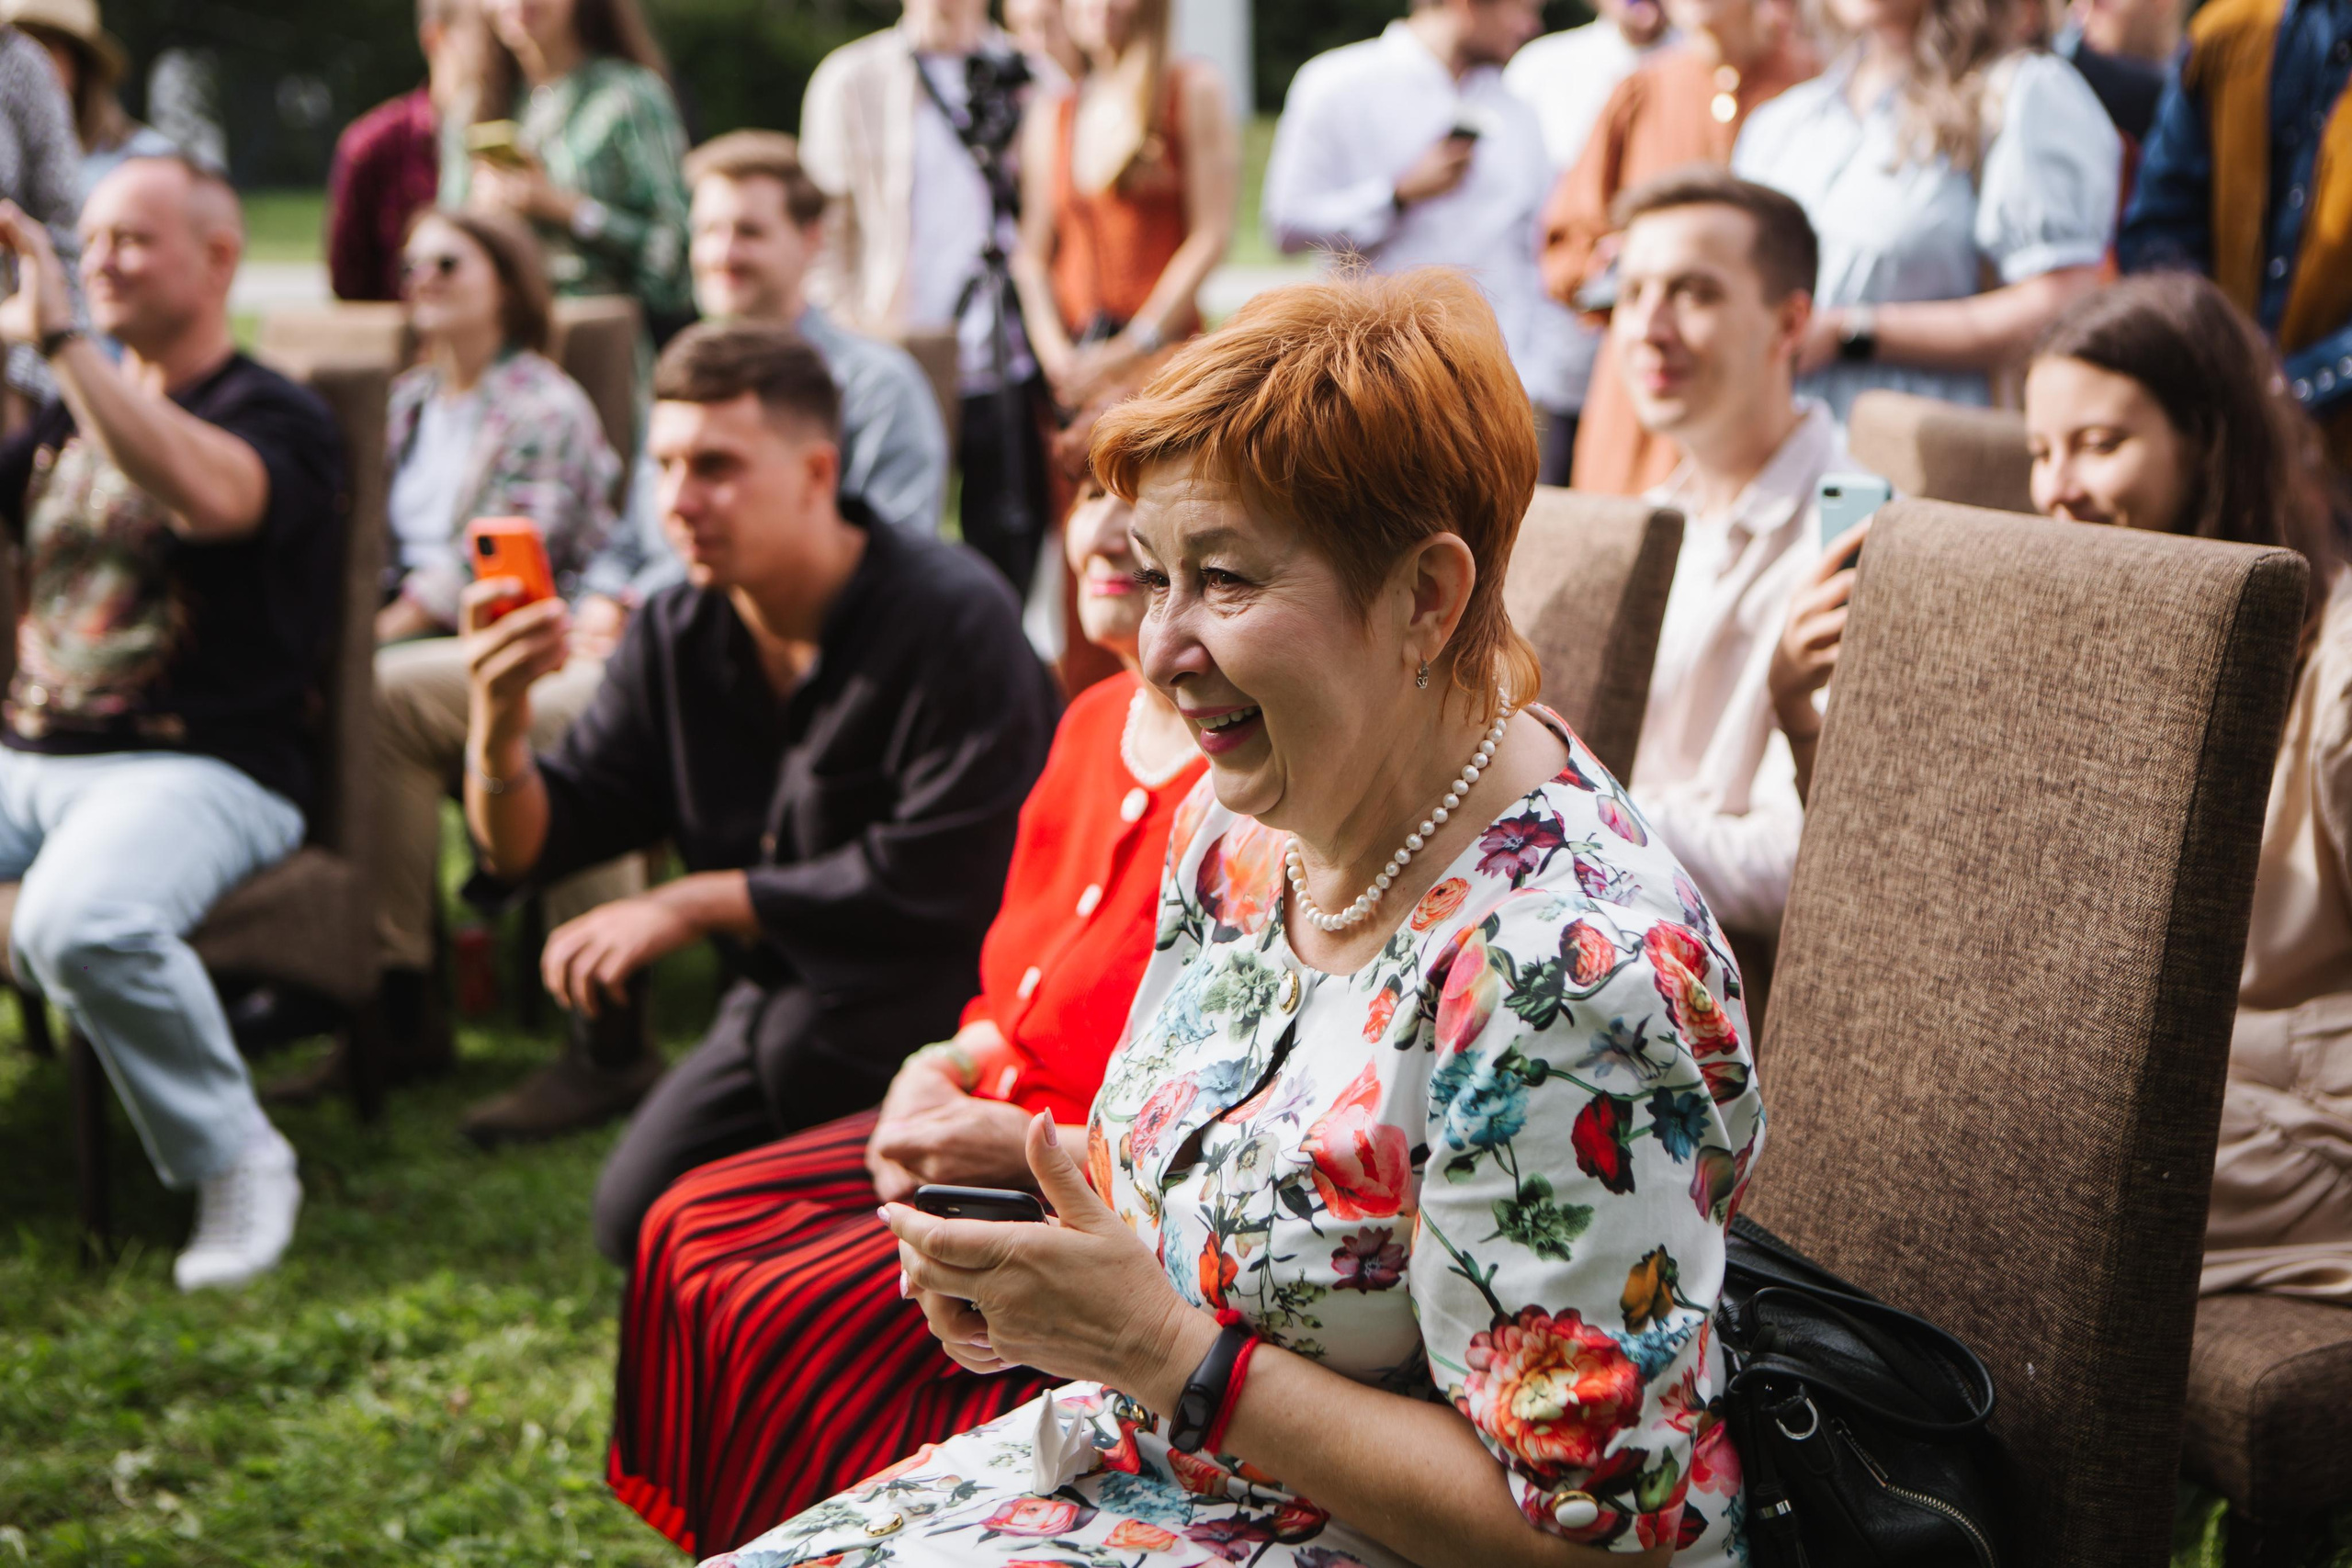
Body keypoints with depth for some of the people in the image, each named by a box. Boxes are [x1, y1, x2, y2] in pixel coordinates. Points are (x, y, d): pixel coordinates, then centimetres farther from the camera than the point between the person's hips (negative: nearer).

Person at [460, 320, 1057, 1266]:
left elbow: (935, 881, -24)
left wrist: (692, 906, -20)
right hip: (789, 989, 6)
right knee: (640, 1219, -4)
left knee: (801, 1035, -33)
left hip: (961, 982, -6)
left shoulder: (951, 618, -20)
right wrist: (498, 725, -24)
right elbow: (527, 849, -1)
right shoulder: (674, 637, -1)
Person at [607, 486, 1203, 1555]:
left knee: (787, 1321, -17)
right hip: (1003, 1121, 10)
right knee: (693, 1232, 4)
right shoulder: (1098, 720, 9)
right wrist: (946, 1068, -1)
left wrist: (1034, 1151, -21)